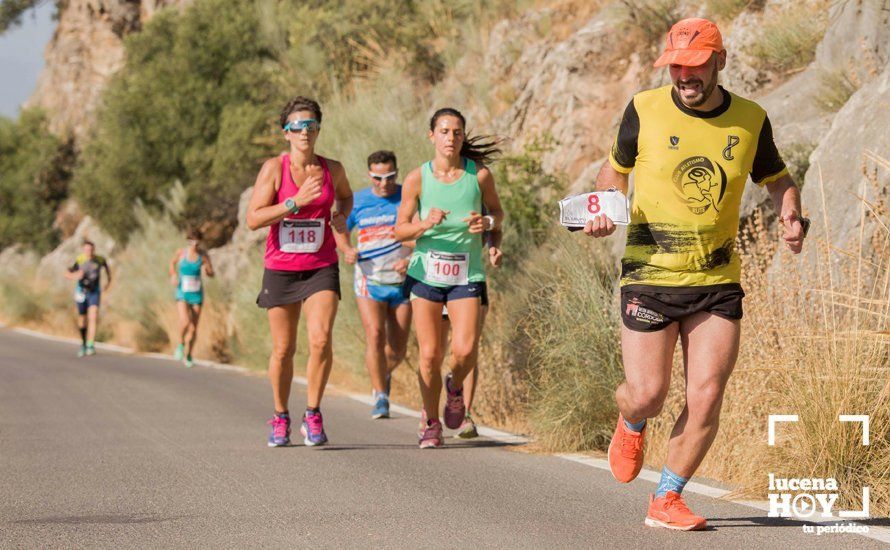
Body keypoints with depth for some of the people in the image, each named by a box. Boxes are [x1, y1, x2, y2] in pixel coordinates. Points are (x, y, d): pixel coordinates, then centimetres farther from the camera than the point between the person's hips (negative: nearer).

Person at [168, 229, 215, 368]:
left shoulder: (203, 255, -2)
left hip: (197, 294, 1)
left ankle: (188, 356, 23)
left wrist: (207, 271, -17)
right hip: (182, 294, -1)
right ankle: (181, 344, 4)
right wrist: (173, 275, 1)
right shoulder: (181, 252, -2)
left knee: (193, 328, 4)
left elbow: (212, 274, 6)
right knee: (185, 322, -24)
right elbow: (172, 263, 19)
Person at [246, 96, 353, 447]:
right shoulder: (274, 168, -7)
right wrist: (296, 201, -21)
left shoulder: (332, 169, 2)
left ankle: (313, 416, -5)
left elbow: (346, 196, 26)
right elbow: (253, 219, -13)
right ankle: (281, 418, 26)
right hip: (280, 269, -1)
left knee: (321, 339, -18)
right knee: (283, 349, 7)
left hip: (321, 268, 1)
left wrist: (342, 217, 4)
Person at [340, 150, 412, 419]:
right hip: (370, 282, 0)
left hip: (403, 283, 0)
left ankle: (384, 375, 38)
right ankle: (381, 399, -12)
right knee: (375, 337, -18)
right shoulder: (358, 202, 1)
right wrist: (345, 250, -14)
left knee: (397, 349, 4)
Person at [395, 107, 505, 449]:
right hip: (426, 274, 0)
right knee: (430, 354, -1)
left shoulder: (480, 174, -4)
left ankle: (455, 388, 21)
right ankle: (431, 423, 18)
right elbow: (399, 230, -1)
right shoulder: (417, 179, -5)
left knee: (465, 350, -14)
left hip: (467, 275, 0)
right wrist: (425, 224, -21)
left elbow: (496, 210, 13)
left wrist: (488, 222, -10)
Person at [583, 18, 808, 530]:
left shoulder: (750, 120, 1)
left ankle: (667, 500, 13)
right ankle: (631, 426, 35)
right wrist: (603, 209, -7)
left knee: (706, 399, -5)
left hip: (718, 283, 2)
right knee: (647, 396, -4)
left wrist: (792, 219, -3)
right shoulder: (645, 110, -4)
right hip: (651, 277, -2)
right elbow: (615, 168, 13)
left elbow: (778, 179, 17)